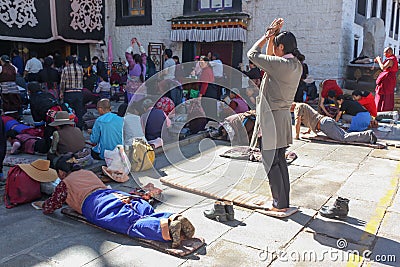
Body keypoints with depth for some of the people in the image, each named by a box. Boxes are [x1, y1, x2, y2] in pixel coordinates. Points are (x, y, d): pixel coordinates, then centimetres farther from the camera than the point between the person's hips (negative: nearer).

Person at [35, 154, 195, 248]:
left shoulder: (64, 183, 24)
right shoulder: (89, 173, 41)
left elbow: (49, 208, 29)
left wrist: (42, 204, 54)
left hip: (95, 205, -6)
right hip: (117, 194, 7)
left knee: (132, 224, -28)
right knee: (148, 215, -13)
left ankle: (167, 227, -54)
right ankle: (175, 218, -41)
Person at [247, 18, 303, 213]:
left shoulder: (280, 64, -19)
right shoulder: (296, 65, 8)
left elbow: (252, 54, -9)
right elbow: (269, 58, 21)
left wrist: (267, 36, 3)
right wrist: (272, 35, 17)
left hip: (271, 117, -9)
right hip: (284, 116, 9)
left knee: (271, 162, 1)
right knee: (280, 160, 16)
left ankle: (280, 204, 9)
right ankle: (284, 201, 26)